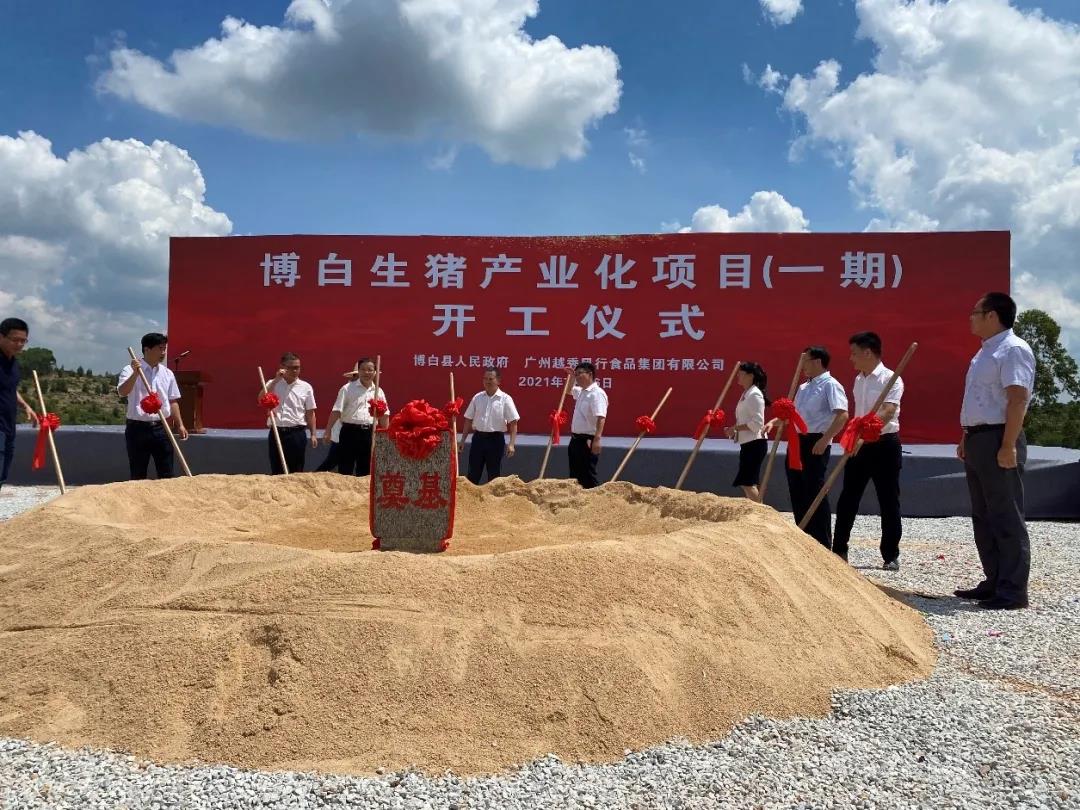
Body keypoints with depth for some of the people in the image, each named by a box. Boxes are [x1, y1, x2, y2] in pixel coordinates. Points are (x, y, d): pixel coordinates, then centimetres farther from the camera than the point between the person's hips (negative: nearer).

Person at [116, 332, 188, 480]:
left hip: (161, 429, 4)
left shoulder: (168, 373, 10)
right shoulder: (131, 370, -5)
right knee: (138, 475, 4)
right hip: (138, 429, -4)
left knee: (166, 474, 4)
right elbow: (122, 392, -22)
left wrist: (180, 425, 8)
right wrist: (135, 373, -33)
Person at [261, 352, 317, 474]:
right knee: (276, 471, 6)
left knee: (296, 471, 3)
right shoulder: (273, 384, 4)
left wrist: (313, 434, 1)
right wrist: (276, 379, -16)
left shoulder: (305, 387, 3)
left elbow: (310, 412, 6)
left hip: (297, 433, -1)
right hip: (276, 433, 1)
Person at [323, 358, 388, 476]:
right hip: (350, 431, -3)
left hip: (370, 433, 4)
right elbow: (337, 410, -6)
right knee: (345, 470, -1)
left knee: (365, 470, 9)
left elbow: (384, 415, 14)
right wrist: (328, 431, -12)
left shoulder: (378, 392, 11)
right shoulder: (348, 388, 0)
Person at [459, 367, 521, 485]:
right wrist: (463, 440, 9)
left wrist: (511, 444, -15)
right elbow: (468, 420, 12)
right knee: (473, 473, 6)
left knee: (494, 475, 4)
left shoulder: (505, 399, -5)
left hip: (496, 439, -3)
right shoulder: (477, 398, 5)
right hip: (478, 438, 3)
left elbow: (513, 423, -7)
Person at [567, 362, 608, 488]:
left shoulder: (597, 393, -17)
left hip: (587, 441, -10)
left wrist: (597, 440, -37)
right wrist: (571, 376, 18)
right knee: (575, 477, 14)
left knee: (588, 478, -7)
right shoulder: (581, 392, 13)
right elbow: (569, 390, 36)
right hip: (576, 440, 10)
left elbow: (601, 418, -27)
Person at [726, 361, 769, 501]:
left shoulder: (755, 394, -14)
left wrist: (735, 428, -18)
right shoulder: (745, 394, 16)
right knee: (748, 483, 11)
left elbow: (757, 423, -21)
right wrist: (734, 431, 6)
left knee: (747, 482, -11)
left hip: (755, 443, -10)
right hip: (747, 443, 10)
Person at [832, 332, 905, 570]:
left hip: (884, 444, -7)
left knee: (888, 502, 1)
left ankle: (890, 555, 9)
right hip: (859, 445, 7)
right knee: (847, 499, 7)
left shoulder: (891, 379, -12)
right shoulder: (858, 380, 12)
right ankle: (839, 551, 15)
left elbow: (888, 411, -26)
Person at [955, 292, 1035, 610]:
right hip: (977, 441, 10)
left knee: (1006, 518, -5)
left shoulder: (1013, 350, -12)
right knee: (983, 517, 14)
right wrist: (966, 439, 20)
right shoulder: (985, 352, 18)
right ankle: (994, 582, 22)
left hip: (998, 440, -10)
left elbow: (1017, 399, -20)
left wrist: (1008, 446, -25)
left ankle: (1013, 590, 0)